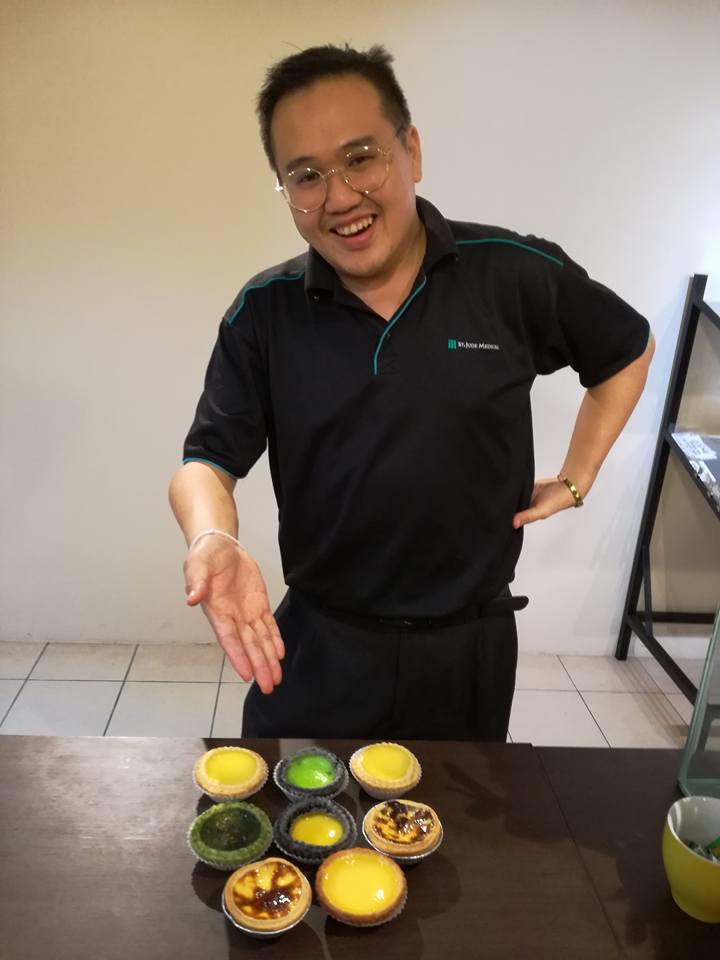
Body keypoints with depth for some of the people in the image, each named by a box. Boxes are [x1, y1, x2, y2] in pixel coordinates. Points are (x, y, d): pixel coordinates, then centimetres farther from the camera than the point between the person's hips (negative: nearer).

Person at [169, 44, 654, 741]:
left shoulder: (516, 276, -9)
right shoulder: (263, 313, -7)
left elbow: (627, 351, 8)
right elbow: (206, 462, -6)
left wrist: (575, 480, 4)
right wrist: (213, 540, -28)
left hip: (469, 647, 1)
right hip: (315, 647, 1)